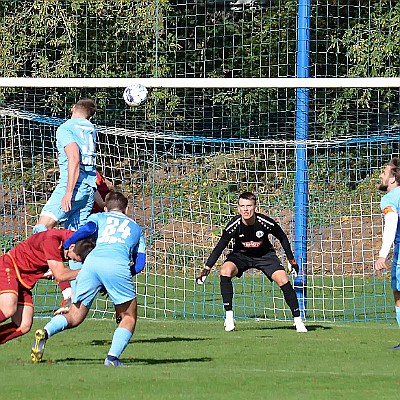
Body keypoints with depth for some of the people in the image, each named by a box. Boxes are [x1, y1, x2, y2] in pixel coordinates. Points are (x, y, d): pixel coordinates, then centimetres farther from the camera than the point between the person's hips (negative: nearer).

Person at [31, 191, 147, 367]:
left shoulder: (99, 217, 32)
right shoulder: (135, 227, 35)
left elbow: (87, 229, 8)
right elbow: (139, 264, 24)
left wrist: (63, 247, 14)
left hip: (92, 261, 1)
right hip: (118, 265, -1)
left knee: (74, 317, 10)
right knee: (128, 318, 13)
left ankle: (45, 332, -18)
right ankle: (113, 357, -9)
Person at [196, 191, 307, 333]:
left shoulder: (266, 223, -26)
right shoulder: (234, 225, -27)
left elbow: (283, 238, -6)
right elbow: (220, 247, -17)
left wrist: (292, 260, -1)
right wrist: (206, 269, -22)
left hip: (265, 254, 0)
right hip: (241, 255, 0)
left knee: (283, 280, -18)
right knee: (225, 271, -29)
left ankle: (297, 319, -2)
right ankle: (229, 316, -20)